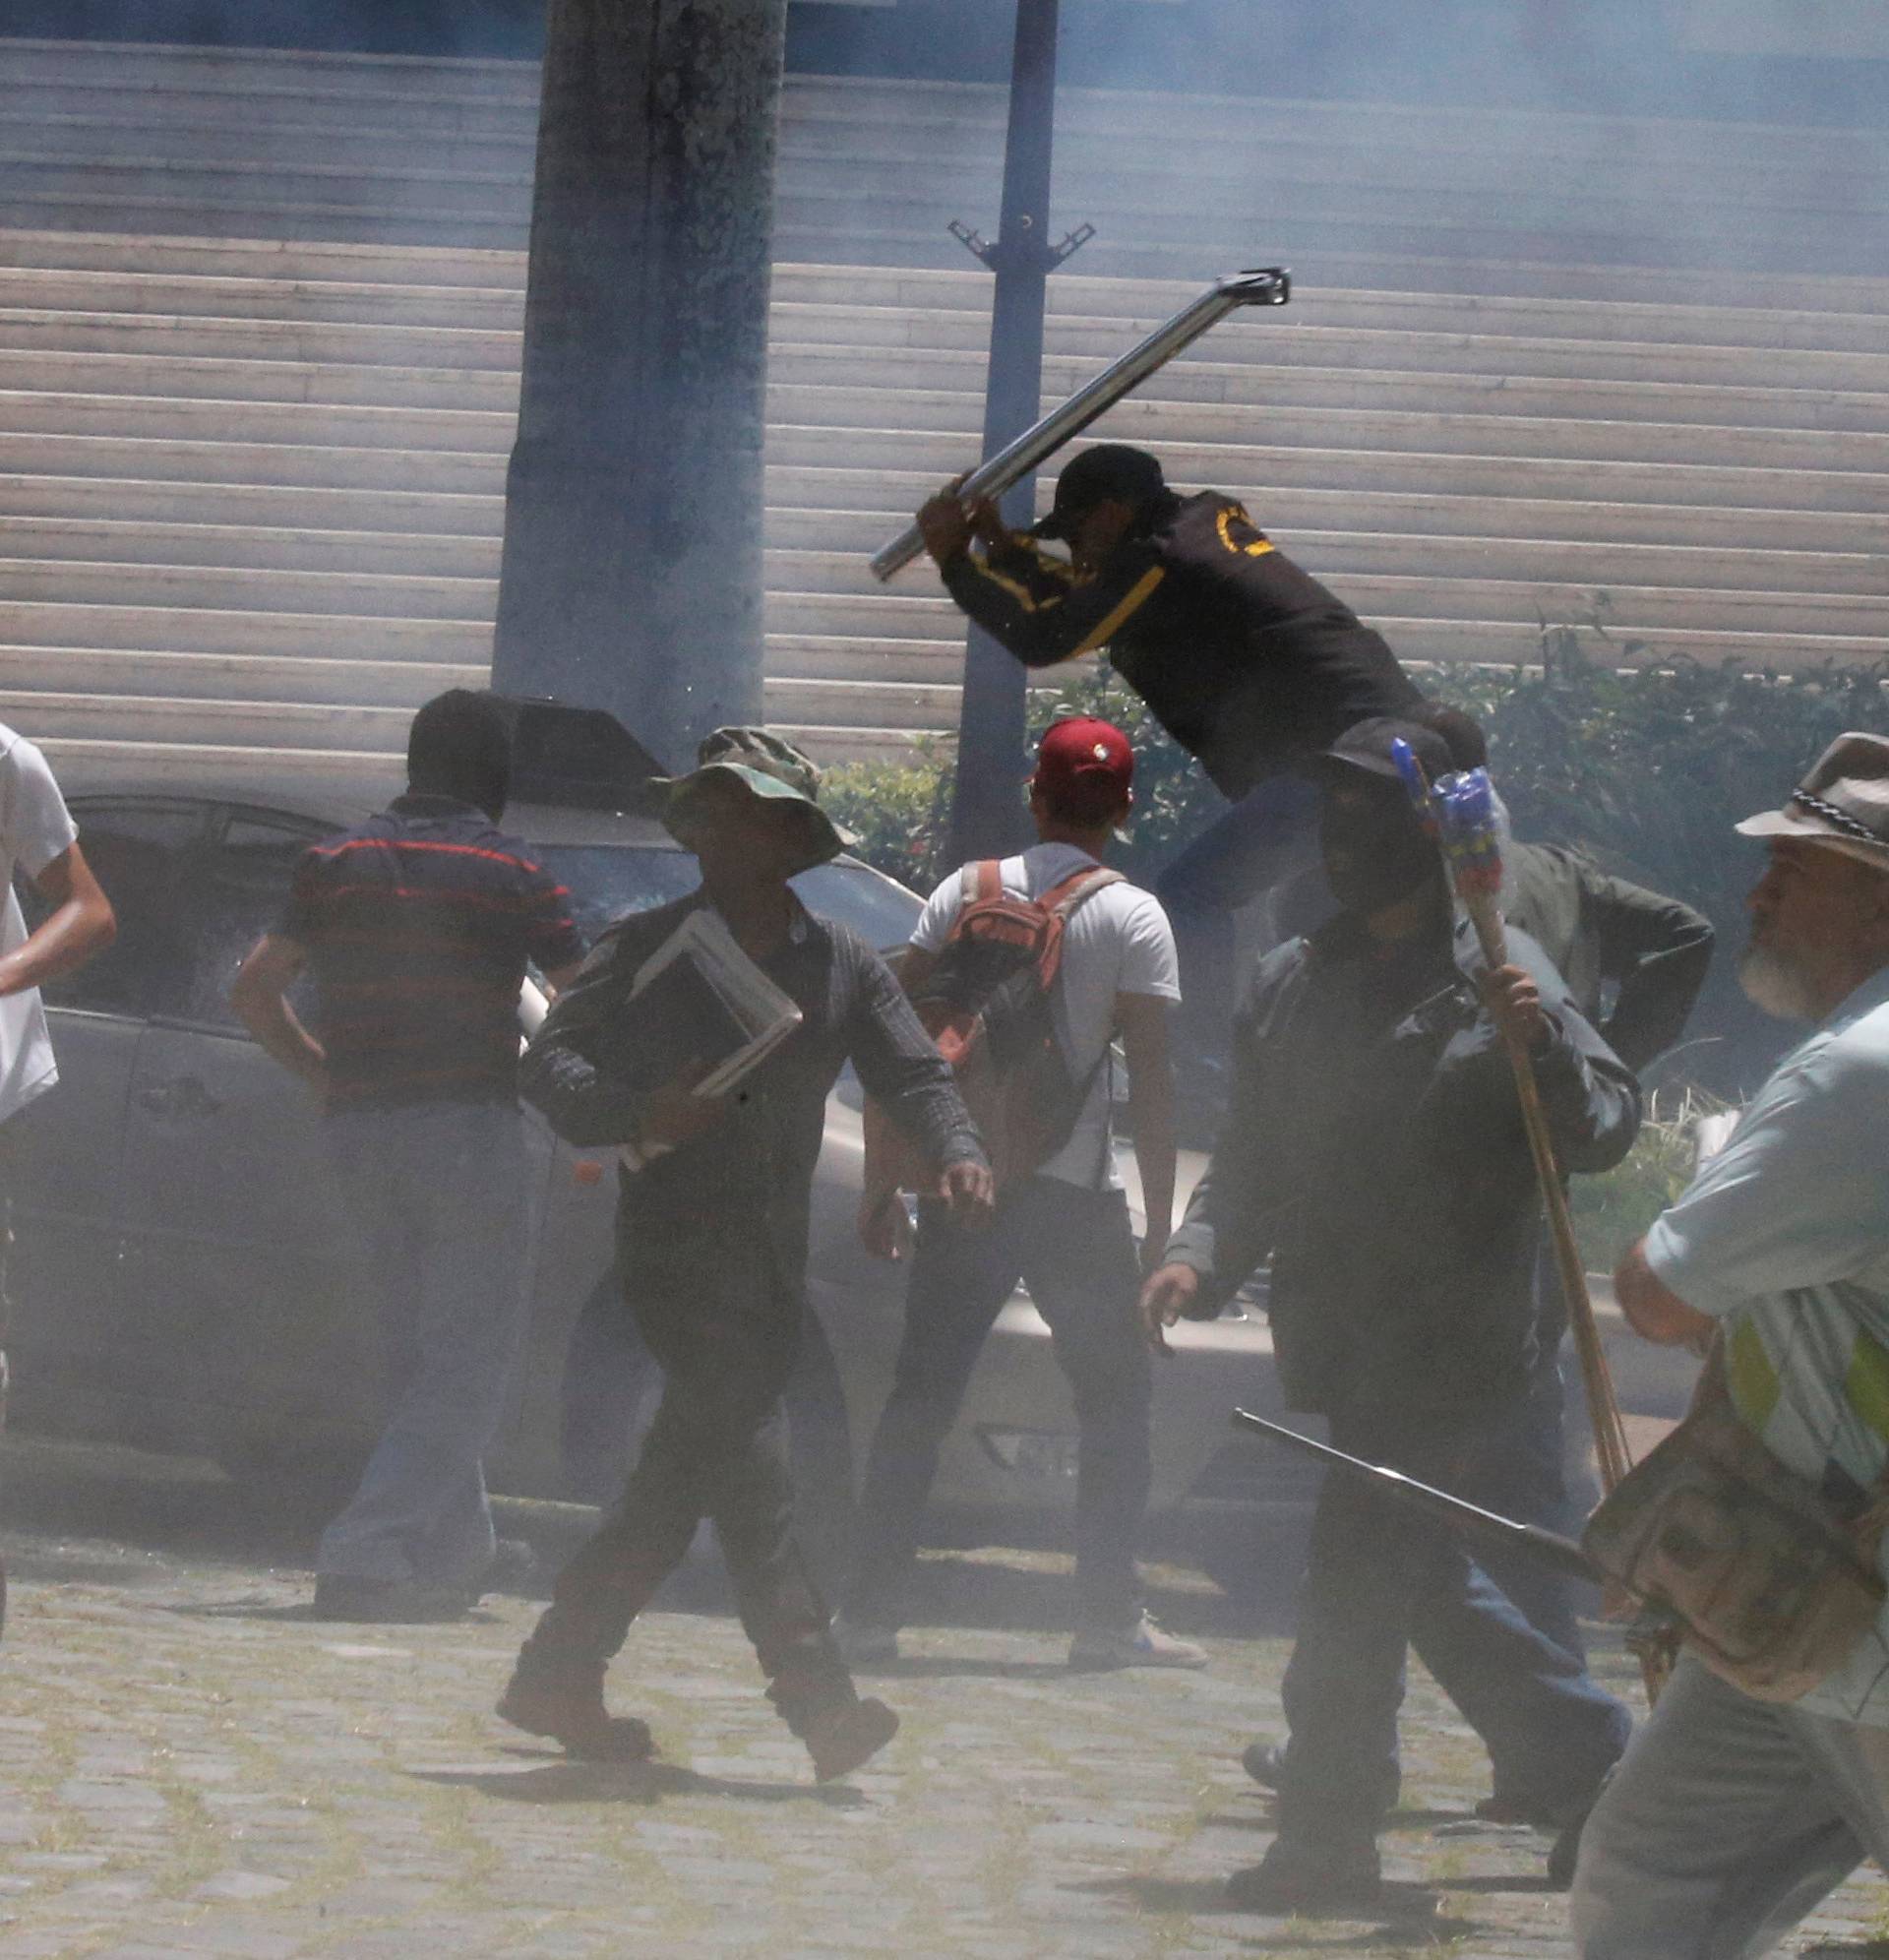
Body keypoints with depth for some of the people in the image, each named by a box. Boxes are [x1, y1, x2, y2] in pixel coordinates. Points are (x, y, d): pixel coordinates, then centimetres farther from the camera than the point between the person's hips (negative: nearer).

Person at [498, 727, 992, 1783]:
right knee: (750, 1457, -17)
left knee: (680, 1481, 8)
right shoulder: (648, 947, 2)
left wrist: (959, 1151, -14)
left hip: (776, 1260, 5)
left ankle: (559, 1675, 19)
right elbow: (553, 1063, -4)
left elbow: (915, 1074, 7)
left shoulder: (841, 963, 12)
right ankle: (819, 1695, -24)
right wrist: (640, 1113, -24)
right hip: (679, 1247, -5)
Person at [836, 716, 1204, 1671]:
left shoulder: (964, 894, 6)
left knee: (919, 1401, 8)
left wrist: (881, 1188, 9)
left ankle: (870, 1611, 5)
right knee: (1115, 1403, 9)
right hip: (1075, 1189, -3)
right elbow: (1150, 1078, -7)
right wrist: (1160, 1230, -4)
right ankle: (1109, 1618, 4)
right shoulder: (1132, 917, -3)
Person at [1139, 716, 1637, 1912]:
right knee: (1425, 1583, 16)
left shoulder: (1498, 977, -7)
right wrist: (1202, 1257, 1)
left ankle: (1328, 1840, -1)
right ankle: (1597, 1761, 30)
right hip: (1344, 1344, 7)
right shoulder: (1292, 983, 13)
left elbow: (1605, 1131, -12)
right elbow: (1255, 1160, 18)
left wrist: (1540, 1042, -30)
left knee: (1358, 1588, -9)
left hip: (1448, 1348, -7)